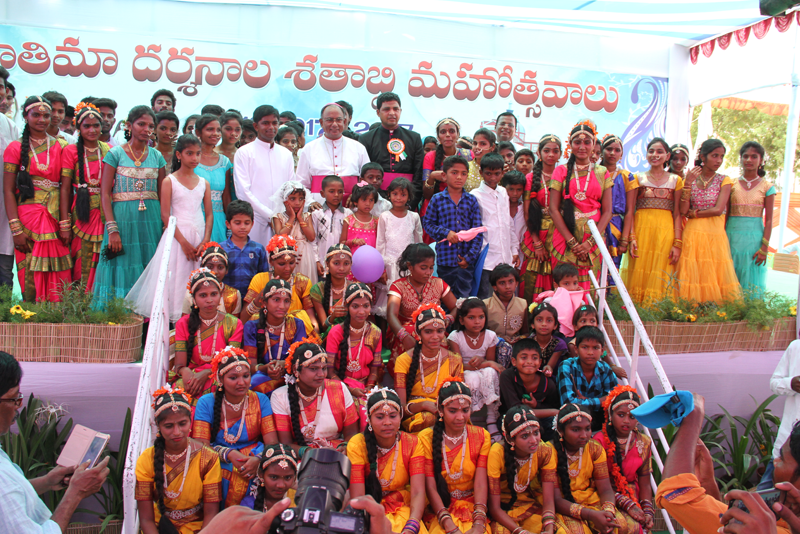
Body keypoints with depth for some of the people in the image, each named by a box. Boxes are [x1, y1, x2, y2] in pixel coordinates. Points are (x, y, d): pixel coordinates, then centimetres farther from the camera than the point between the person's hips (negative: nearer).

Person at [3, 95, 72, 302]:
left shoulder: (60, 146, 10)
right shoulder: (16, 148, 5)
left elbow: (65, 187, 3)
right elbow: (8, 191, -1)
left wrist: (65, 224, -5)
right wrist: (15, 229, -10)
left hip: (56, 217, 1)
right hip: (28, 216, -1)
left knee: (58, 279, -1)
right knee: (31, 277, -2)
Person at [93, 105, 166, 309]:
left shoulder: (157, 156, 10)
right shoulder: (115, 154, 1)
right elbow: (105, 194, -3)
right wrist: (112, 228, -13)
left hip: (152, 221, 3)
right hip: (123, 218, -3)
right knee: (123, 273, -1)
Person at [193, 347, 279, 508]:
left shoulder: (260, 400, 6)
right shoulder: (206, 403, 4)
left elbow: (272, 443, -2)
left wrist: (259, 459, -25)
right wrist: (229, 454, -24)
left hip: (253, 464, 1)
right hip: (219, 465, 0)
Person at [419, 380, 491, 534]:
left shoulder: (481, 436, 3)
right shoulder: (426, 438, -2)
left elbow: (481, 484, -5)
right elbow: (431, 487, -7)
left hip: (472, 508, 1)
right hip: (441, 509, -1)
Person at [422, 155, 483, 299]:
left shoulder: (471, 201, 4)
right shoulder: (437, 199, 2)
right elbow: (427, 223, 2)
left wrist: (470, 256, -6)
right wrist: (446, 232, -14)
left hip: (466, 260, 1)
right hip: (445, 258, -1)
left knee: (464, 296, 2)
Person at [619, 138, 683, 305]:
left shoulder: (676, 180, 8)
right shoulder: (637, 179, 7)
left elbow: (678, 214, 3)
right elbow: (630, 211, 1)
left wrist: (677, 243, -5)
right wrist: (631, 237, -10)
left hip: (666, 232, 0)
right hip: (641, 229, 0)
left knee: (663, 277, 0)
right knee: (640, 275, -2)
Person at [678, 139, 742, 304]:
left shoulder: (724, 181, 6)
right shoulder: (691, 178, 8)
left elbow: (718, 210, -7)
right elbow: (683, 211, -3)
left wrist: (693, 213, -2)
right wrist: (688, 184, -9)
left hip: (715, 235, 0)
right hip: (692, 234, 0)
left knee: (714, 277, -4)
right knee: (692, 277, -4)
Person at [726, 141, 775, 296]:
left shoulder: (766, 187, 2)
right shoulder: (732, 185, 6)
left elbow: (769, 220, 0)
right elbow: (725, 215, 8)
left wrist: (764, 247, -7)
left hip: (754, 238, -1)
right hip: (732, 236, 1)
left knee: (751, 285, 1)